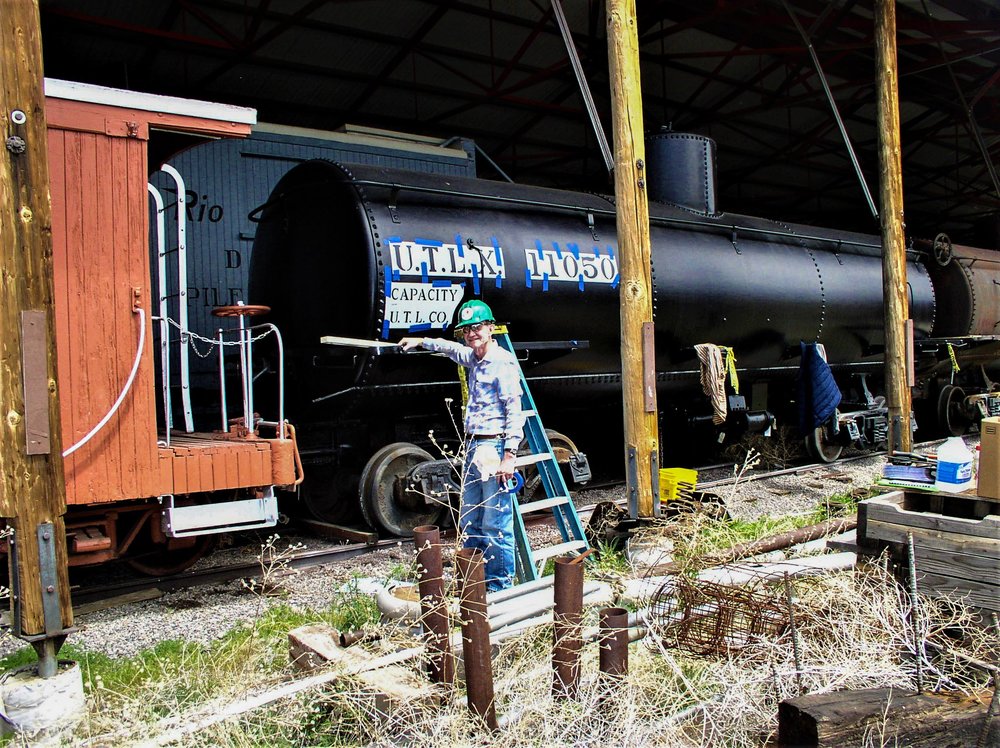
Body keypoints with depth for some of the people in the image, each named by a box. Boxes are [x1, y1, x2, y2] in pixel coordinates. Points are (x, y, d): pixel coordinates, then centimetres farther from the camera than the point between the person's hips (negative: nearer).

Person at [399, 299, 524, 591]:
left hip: (495, 447, -9)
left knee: (496, 525, -6)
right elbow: (451, 348, 40)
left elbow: (514, 411, -15)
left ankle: (501, 586, 3)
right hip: (473, 447, 10)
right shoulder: (474, 359, 15)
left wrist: (509, 454, -20)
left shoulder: (503, 361, -11)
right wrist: (420, 342, 45)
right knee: (469, 522, 13)